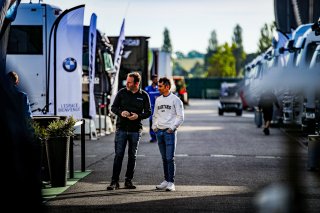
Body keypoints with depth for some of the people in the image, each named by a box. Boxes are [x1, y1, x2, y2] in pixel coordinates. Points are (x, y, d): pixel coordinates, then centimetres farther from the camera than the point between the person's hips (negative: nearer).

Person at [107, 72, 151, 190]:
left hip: (135, 130, 1)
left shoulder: (144, 95, 2)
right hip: (121, 128, -1)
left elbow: (148, 112, 4)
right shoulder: (122, 92, 3)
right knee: (118, 155, -5)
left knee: (132, 156, 7)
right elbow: (113, 107, 6)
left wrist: (138, 116, -15)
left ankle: (128, 181, 16)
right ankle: (114, 181, -2)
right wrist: (121, 112, -15)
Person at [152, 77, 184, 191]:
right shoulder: (158, 100, 15)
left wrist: (172, 128, -12)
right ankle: (166, 180, 15)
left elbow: (180, 117, -5)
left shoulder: (175, 99, -3)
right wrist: (154, 126, 8)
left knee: (170, 158, -9)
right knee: (164, 158, 10)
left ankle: (171, 182, -8)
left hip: (169, 132, -6)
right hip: (159, 132, 6)